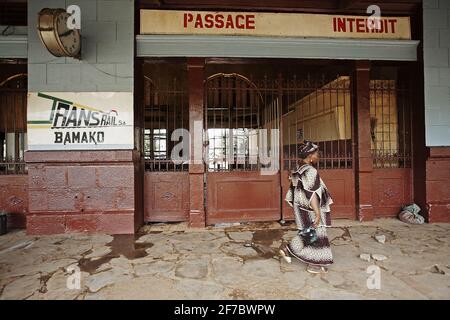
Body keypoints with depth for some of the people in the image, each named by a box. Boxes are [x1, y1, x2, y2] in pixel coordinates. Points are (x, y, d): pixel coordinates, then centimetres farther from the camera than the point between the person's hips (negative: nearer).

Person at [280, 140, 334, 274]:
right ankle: (313, 265, 23)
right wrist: (318, 214, -21)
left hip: (300, 208, 9)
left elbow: (294, 190, 13)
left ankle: (287, 250, 30)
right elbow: (312, 195, -24)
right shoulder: (310, 171, -21)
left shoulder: (297, 170, 6)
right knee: (316, 235, 8)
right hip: (310, 210, -9)